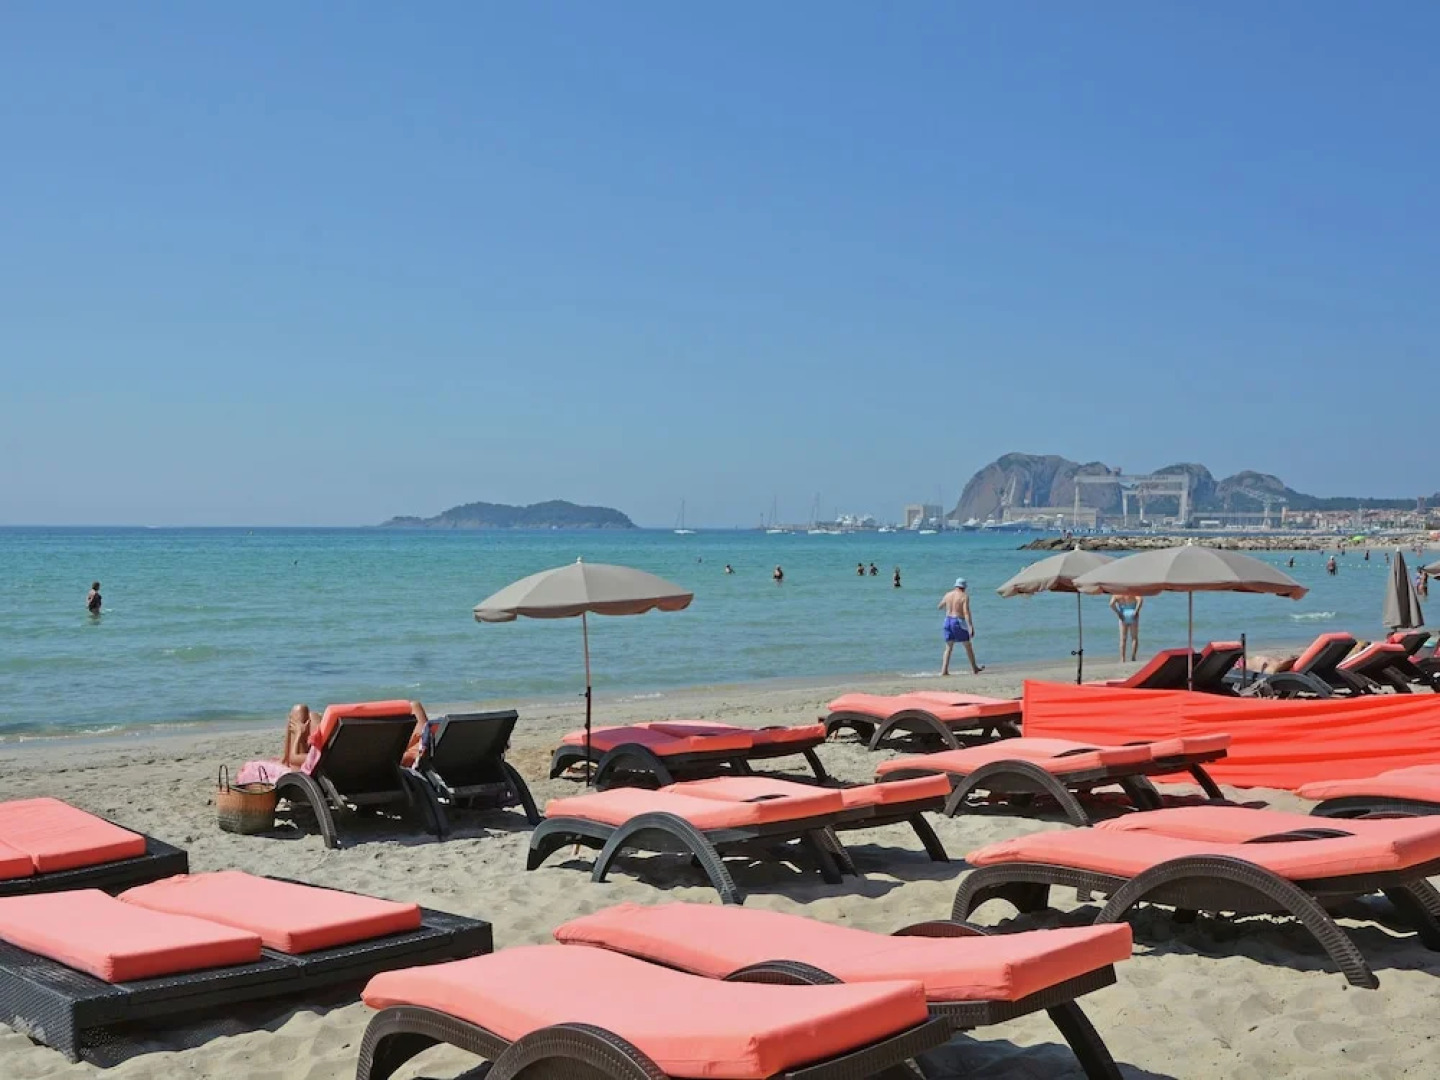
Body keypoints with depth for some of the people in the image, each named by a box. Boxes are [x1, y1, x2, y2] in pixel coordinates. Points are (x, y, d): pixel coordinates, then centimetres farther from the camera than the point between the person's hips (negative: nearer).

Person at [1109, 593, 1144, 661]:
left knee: (1123, 639, 5)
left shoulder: (1117, 595, 3)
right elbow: (1140, 600, -18)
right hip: (1133, 617, -1)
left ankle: (1122, 659, -2)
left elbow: (1111, 604, -14)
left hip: (1123, 617, 1)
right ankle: (1133, 657, -2)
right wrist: (1137, 611, -13)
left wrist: (1118, 613, -8)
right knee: (1134, 638, 8)